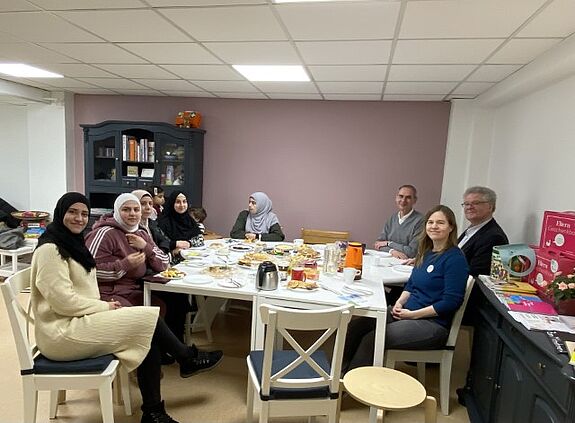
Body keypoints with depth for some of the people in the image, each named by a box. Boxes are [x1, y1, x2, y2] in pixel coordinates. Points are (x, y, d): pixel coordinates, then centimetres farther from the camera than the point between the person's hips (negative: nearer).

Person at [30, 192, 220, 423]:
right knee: (150, 317, -16)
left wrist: (103, 306, 1)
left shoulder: (72, 243, 14)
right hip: (62, 334, -9)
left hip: (79, 321, 9)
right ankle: (188, 360, 8)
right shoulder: (50, 249, -14)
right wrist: (104, 307, -11)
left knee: (149, 338, -10)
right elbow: (63, 300, -20)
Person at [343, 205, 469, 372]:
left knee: (371, 339, -23)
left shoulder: (455, 258, -12)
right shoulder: (426, 251, 12)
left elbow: (452, 301, -17)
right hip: (406, 312, 8)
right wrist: (400, 302, 1)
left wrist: (413, 314, -15)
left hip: (434, 323, -8)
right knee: (357, 325, -10)